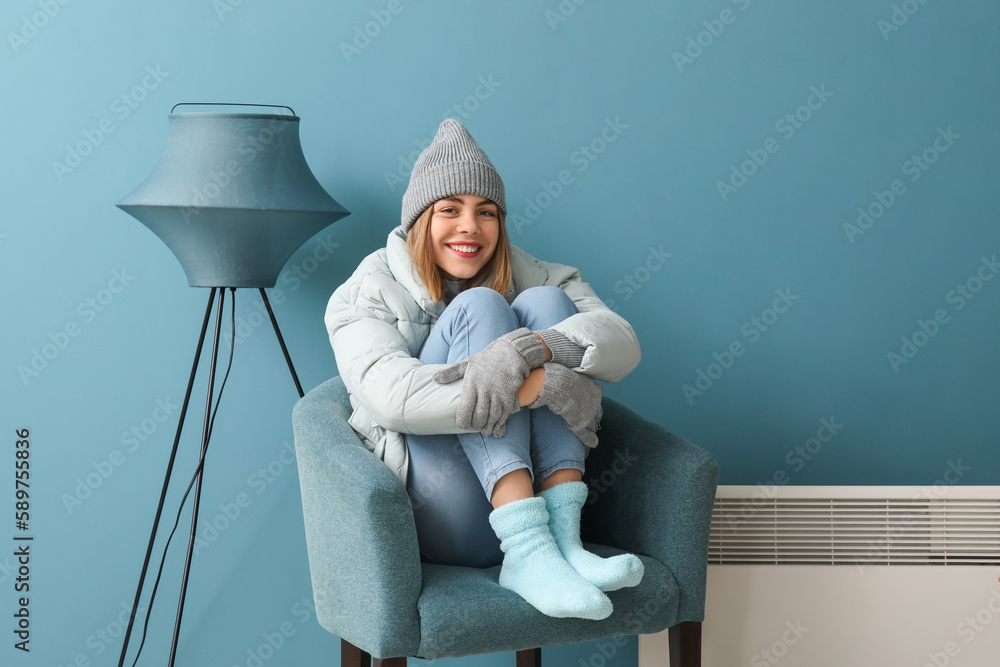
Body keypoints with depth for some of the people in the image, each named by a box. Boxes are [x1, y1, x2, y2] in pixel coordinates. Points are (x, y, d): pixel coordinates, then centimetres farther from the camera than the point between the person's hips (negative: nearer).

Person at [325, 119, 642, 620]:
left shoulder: (524, 275, 12)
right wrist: (545, 383, -27)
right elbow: (392, 396, -20)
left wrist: (526, 348, -29)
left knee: (544, 303, -13)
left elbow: (623, 344, -8)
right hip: (439, 517, -3)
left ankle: (563, 537, -27)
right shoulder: (367, 293, 3)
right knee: (478, 307, -19)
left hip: (532, 496, 3)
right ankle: (530, 554, -35)